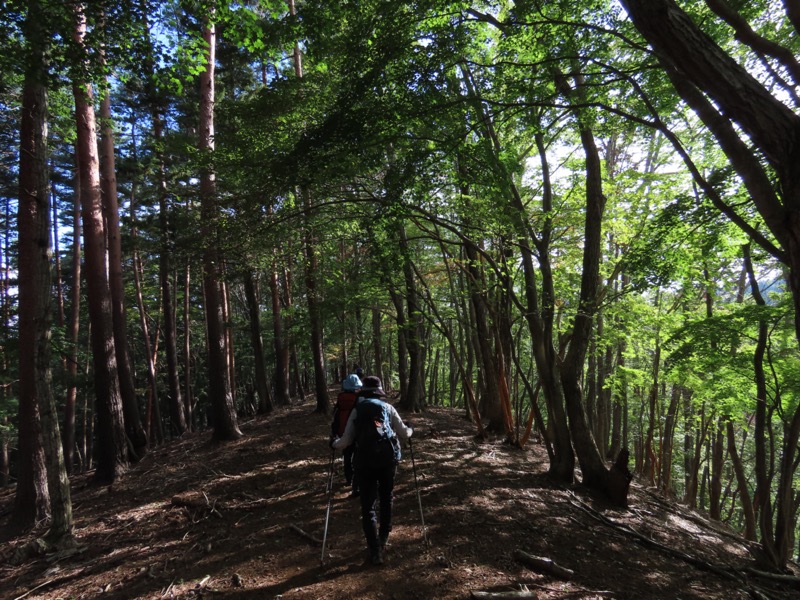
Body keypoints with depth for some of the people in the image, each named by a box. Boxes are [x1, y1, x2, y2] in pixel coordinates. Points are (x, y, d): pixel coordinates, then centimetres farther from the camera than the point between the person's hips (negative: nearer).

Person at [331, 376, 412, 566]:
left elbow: (346, 441, 5)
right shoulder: (387, 407, 8)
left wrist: (334, 443, 25)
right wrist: (410, 431, 32)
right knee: (386, 498, 22)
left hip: (365, 460, -1)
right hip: (388, 457, 1)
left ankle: (375, 551, 2)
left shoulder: (356, 410, 7)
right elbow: (404, 433, 10)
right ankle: (383, 539, 34)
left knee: (368, 505, 6)